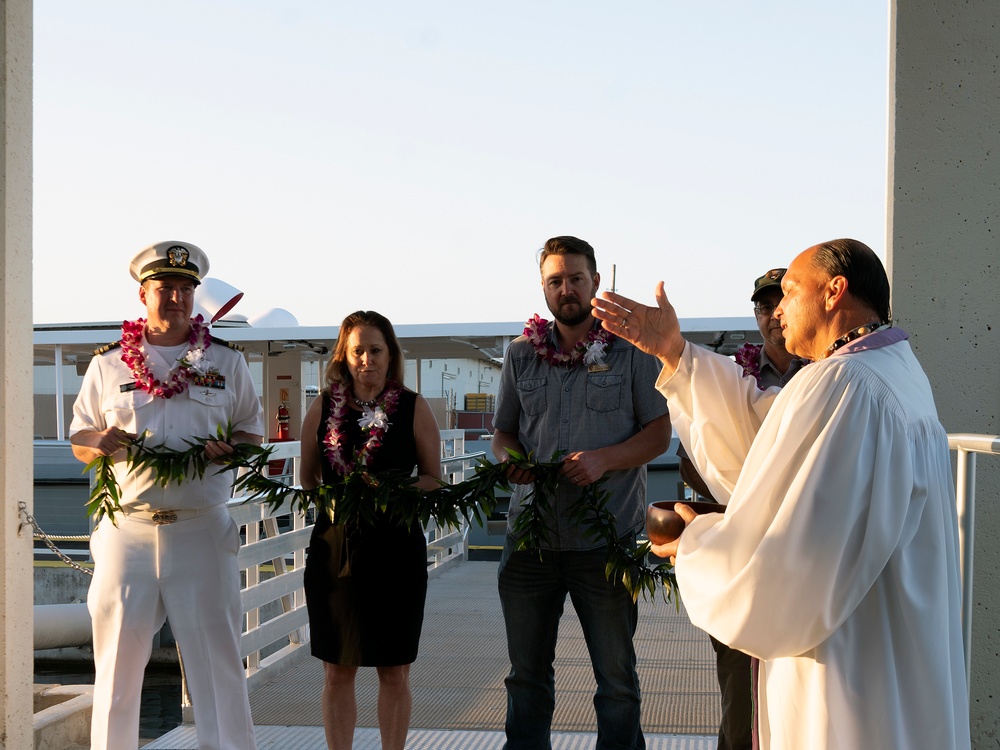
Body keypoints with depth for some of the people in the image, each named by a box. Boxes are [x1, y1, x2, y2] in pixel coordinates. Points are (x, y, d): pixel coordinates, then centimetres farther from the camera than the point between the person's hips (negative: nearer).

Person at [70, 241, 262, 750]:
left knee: (216, 651, 2)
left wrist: (229, 448, -9)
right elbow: (79, 442, 13)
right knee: (118, 656, 3)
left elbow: (252, 433, 13)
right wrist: (100, 441, -10)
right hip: (127, 531, 1)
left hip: (201, 531, 0)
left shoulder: (227, 362, 10)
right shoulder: (108, 364, 10)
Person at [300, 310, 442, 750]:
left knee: (394, 673, 7)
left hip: (396, 549, -1)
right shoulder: (322, 409, 5)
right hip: (334, 548, 1)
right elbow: (307, 479, 15)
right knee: (337, 671, 6)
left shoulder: (413, 409, 1)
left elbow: (434, 479, 4)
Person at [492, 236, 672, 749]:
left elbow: (659, 433, 0)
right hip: (530, 537, 3)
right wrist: (510, 457, -7)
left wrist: (603, 460, -17)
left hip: (604, 538, -3)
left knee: (616, 678, 6)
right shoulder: (521, 354, 10)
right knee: (526, 674, 13)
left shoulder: (629, 350, 1)